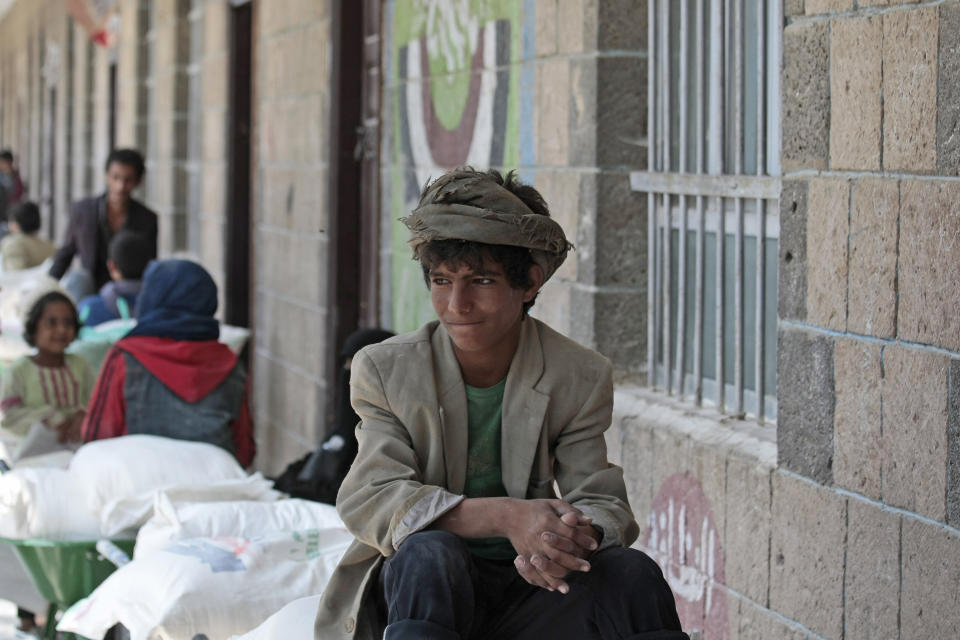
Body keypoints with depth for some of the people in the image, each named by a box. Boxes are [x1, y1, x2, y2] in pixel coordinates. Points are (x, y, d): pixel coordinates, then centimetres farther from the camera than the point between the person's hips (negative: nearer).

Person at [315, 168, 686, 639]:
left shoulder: (581, 379, 0)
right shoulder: (384, 370, -3)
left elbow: (604, 505, -6)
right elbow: (368, 501, -16)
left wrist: (575, 535, -34)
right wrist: (505, 517, -32)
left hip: (527, 595, 2)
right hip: (416, 595, -1)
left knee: (632, 575, -27)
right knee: (431, 553, -35)